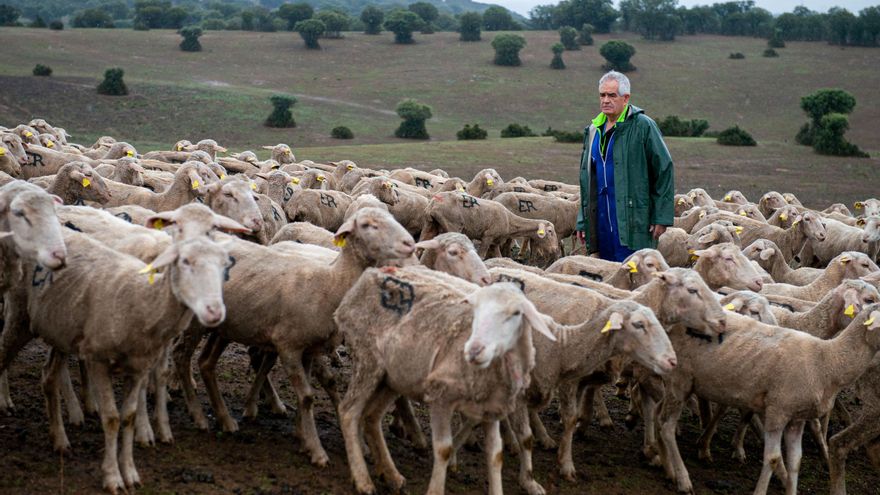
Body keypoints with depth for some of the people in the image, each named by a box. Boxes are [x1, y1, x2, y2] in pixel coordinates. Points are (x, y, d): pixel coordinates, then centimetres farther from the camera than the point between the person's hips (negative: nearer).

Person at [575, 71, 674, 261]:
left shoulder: (643, 126, -5)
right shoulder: (593, 130, 15)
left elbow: (664, 169, -6)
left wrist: (661, 218, -10)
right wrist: (582, 221, 15)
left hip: (633, 223, -6)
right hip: (601, 221, 6)